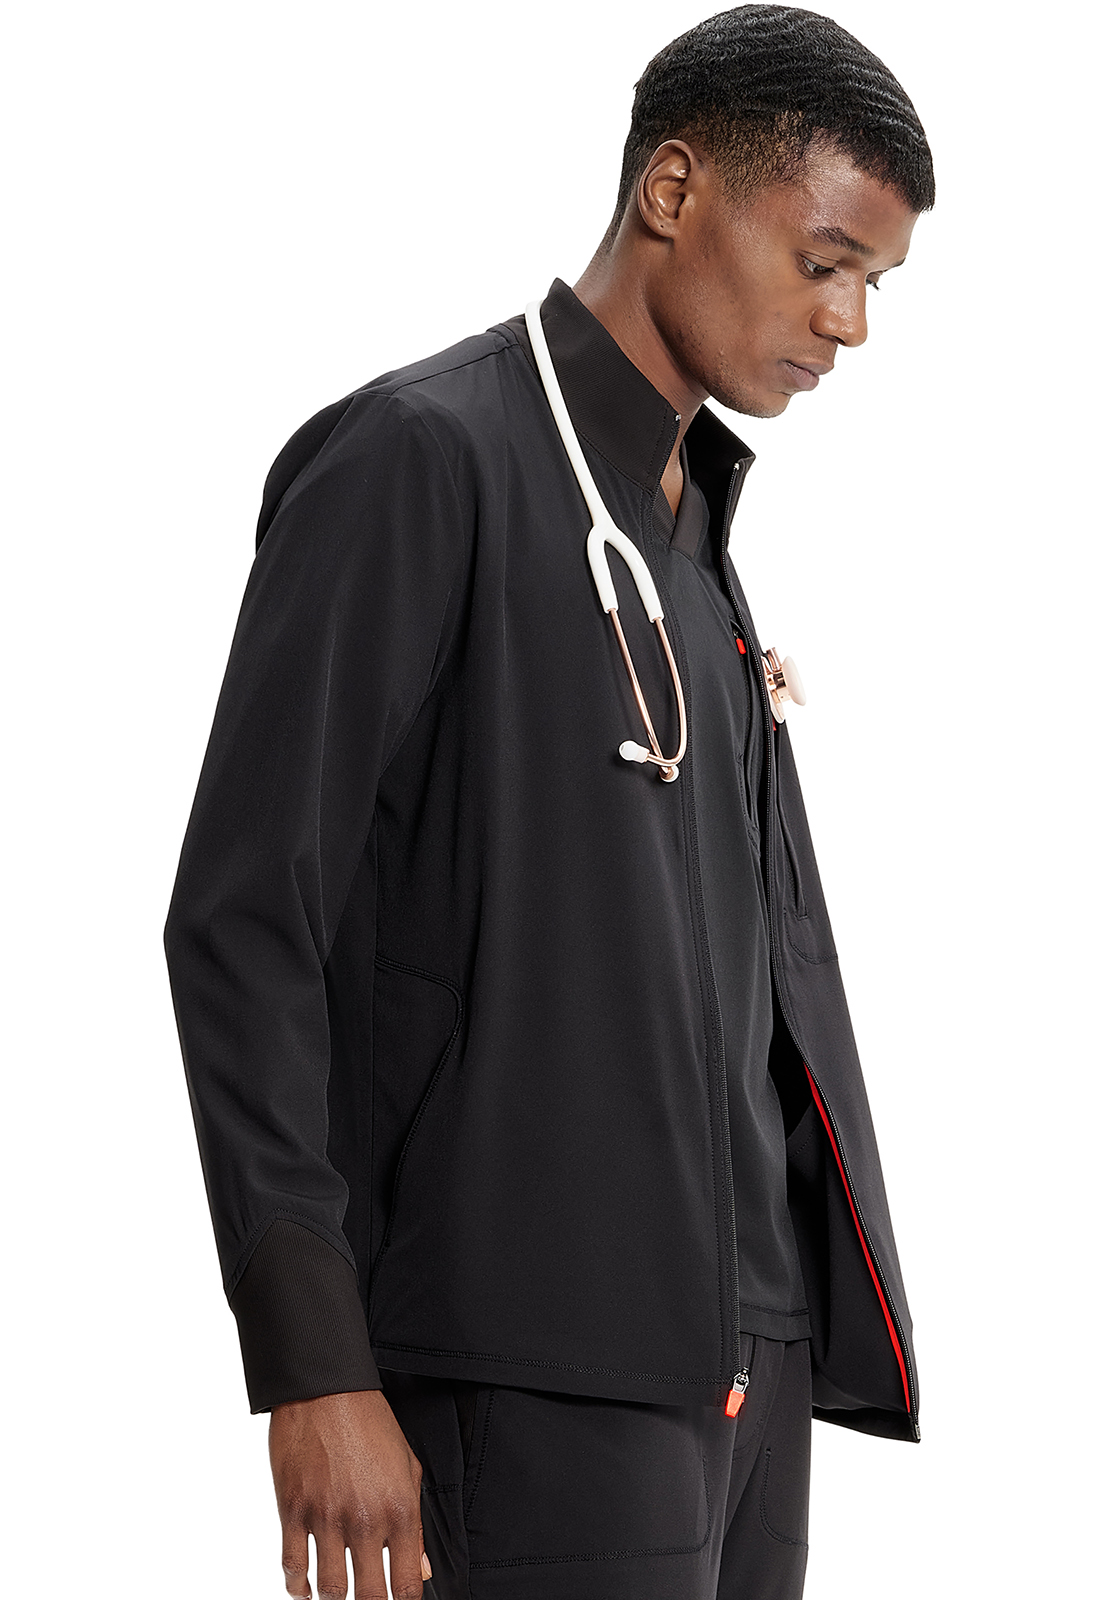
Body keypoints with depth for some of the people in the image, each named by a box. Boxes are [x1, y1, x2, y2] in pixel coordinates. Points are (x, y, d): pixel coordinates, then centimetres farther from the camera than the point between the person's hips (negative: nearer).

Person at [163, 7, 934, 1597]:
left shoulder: (690, 538, 20)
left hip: (735, 1349, 8)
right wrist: (315, 1369, -17)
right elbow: (242, 925, -12)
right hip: (537, 1368, -8)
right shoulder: (414, 462, -7)